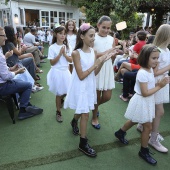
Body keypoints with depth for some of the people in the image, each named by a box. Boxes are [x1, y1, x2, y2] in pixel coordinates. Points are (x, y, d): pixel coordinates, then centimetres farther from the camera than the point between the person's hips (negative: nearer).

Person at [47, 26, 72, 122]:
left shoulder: (67, 46, 2)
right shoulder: (52, 47, -11)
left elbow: (71, 60, -1)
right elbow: (52, 63, -13)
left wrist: (64, 54, -15)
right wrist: (59, 54, -20)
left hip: (65, 71, 4)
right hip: (57, 72, -4)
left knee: (66, 91, 14)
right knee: (59, 93, 6)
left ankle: (61, 99, 50)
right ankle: (58, 112, 24)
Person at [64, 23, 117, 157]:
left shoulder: (93, 51, 0)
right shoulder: (76, 53, -18)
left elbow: (95, 73, 2)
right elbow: (81, 76, -21)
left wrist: (102, 62, -12)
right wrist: (96, 63, -23)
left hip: (90, 85, 6)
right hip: (80, 87, -6)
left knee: (82, 110, 22)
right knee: (85, 114, -2)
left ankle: (74, 122, 55)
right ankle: (83, 143, 14)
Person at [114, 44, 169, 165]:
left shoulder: (150, 70, 4)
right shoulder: (142, 73, -26)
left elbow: (151, 86, 8)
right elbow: (145, 93, -27)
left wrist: (160, 83, -9)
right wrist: (159, 86, -21)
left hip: (148, 102, 9)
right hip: (142, 102, -9)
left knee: (134, 121, 25)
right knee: (148, 127, 2)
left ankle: (120, 133, 48)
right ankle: (144, 152, 22)